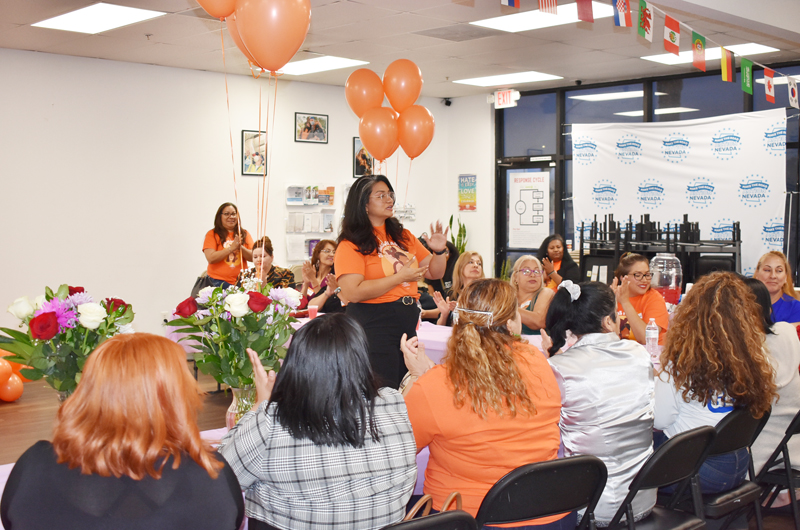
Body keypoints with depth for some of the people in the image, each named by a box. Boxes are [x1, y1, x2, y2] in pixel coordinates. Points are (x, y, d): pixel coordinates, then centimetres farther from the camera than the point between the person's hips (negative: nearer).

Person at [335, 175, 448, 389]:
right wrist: (400, 277, -17)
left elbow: (434, 273, 19)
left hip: (407, 323, 7)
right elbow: (353, 292, -20)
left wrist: (439, 251, -3)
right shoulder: (352, 244, -8)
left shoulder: (403, 236, 14)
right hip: (373, 325, -7)